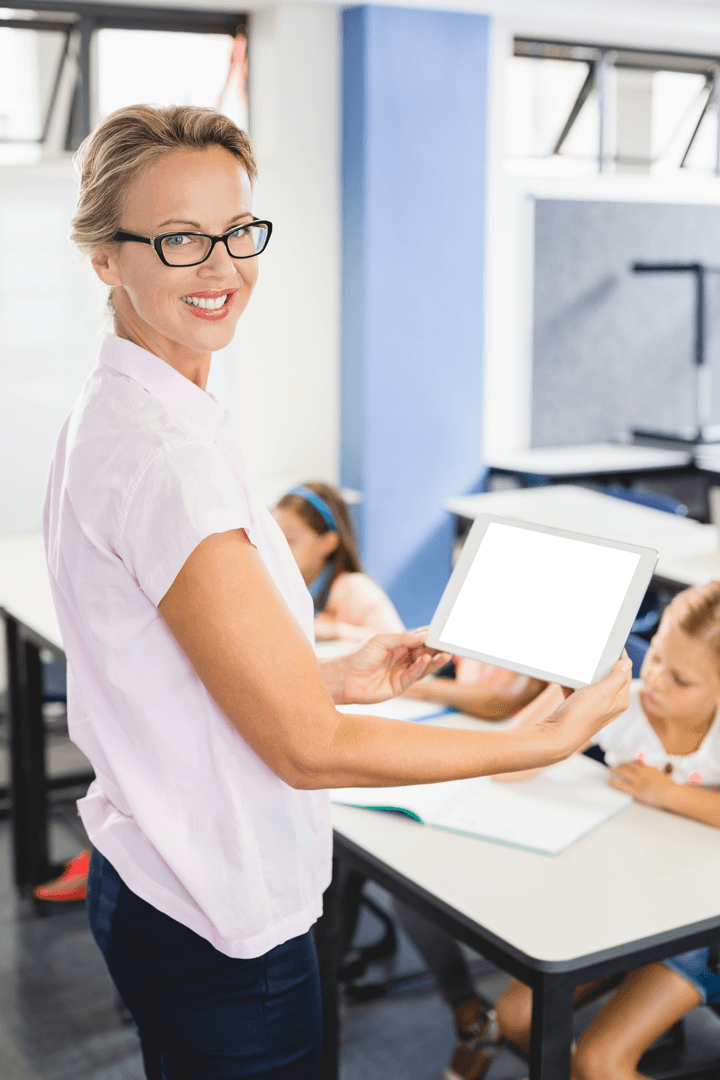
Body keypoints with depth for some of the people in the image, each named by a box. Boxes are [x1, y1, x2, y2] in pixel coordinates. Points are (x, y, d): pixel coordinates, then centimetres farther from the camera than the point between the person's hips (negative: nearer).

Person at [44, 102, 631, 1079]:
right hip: (224, 927, -9)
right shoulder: (164, 454, -26)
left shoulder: (113, 417, 6)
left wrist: (333, 677, 11)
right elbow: (306, 747, -23)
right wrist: (552, 738, -16)